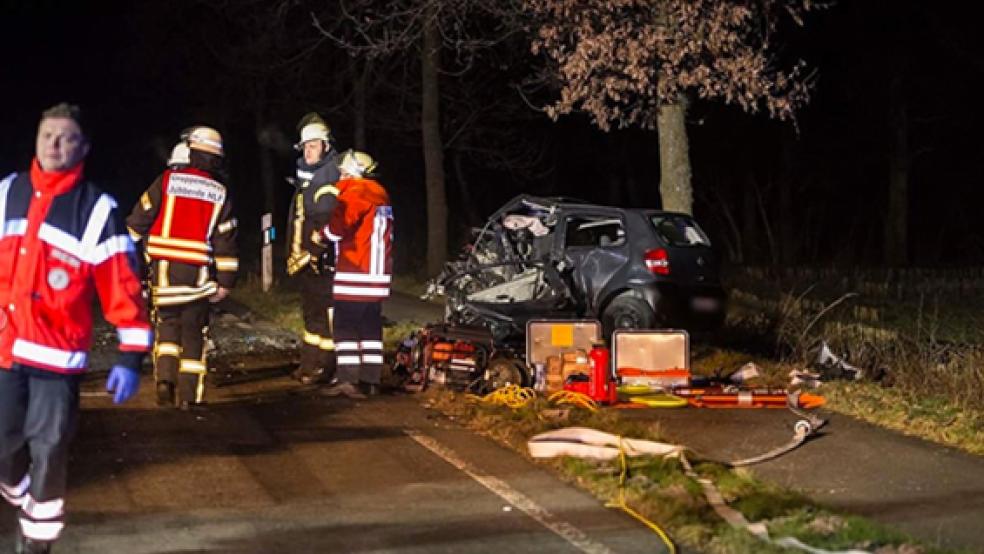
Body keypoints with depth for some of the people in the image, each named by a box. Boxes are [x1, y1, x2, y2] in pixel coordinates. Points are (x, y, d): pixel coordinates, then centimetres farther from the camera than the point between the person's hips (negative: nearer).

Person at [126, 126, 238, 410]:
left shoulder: (167, 179, -1)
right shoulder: (220, 193, 4)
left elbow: (140, 219, 0)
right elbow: (225, 240, 2)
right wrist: (225, 281, 6)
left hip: (164, 268, 0)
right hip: (198, 272, 1)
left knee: (167, 324, 14)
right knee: (193, 331, 8)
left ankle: (165, 379, -3)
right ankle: (189, 394, 6)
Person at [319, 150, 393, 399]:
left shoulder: (355, 194, -11)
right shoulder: (379, 196, 18)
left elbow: (337, 227, -20)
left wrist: (322, 230, -3)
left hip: (354, 275, -9)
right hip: (378, 274, 9)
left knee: (345, 326, -6)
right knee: (371, 326, 9)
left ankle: (348, 378, -11)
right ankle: (371, 380, 10)